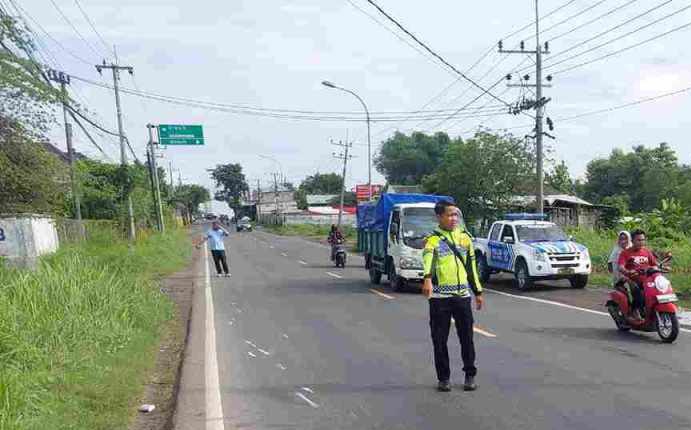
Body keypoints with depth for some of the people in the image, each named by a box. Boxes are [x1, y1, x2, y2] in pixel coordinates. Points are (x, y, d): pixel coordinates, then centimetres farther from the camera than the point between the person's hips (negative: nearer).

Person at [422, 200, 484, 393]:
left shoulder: (464, 237, 11)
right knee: (440, 339, 3)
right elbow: (427, 259, -26)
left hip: (462, 295, 3)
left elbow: (471, 266, 18)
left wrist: (478, 291, 16)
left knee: (467, 337, 5)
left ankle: (470, 375, 20)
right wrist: (427, 278, -45)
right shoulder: (433, 239, -5)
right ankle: (443, 378, 17)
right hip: (439, 297, -3)